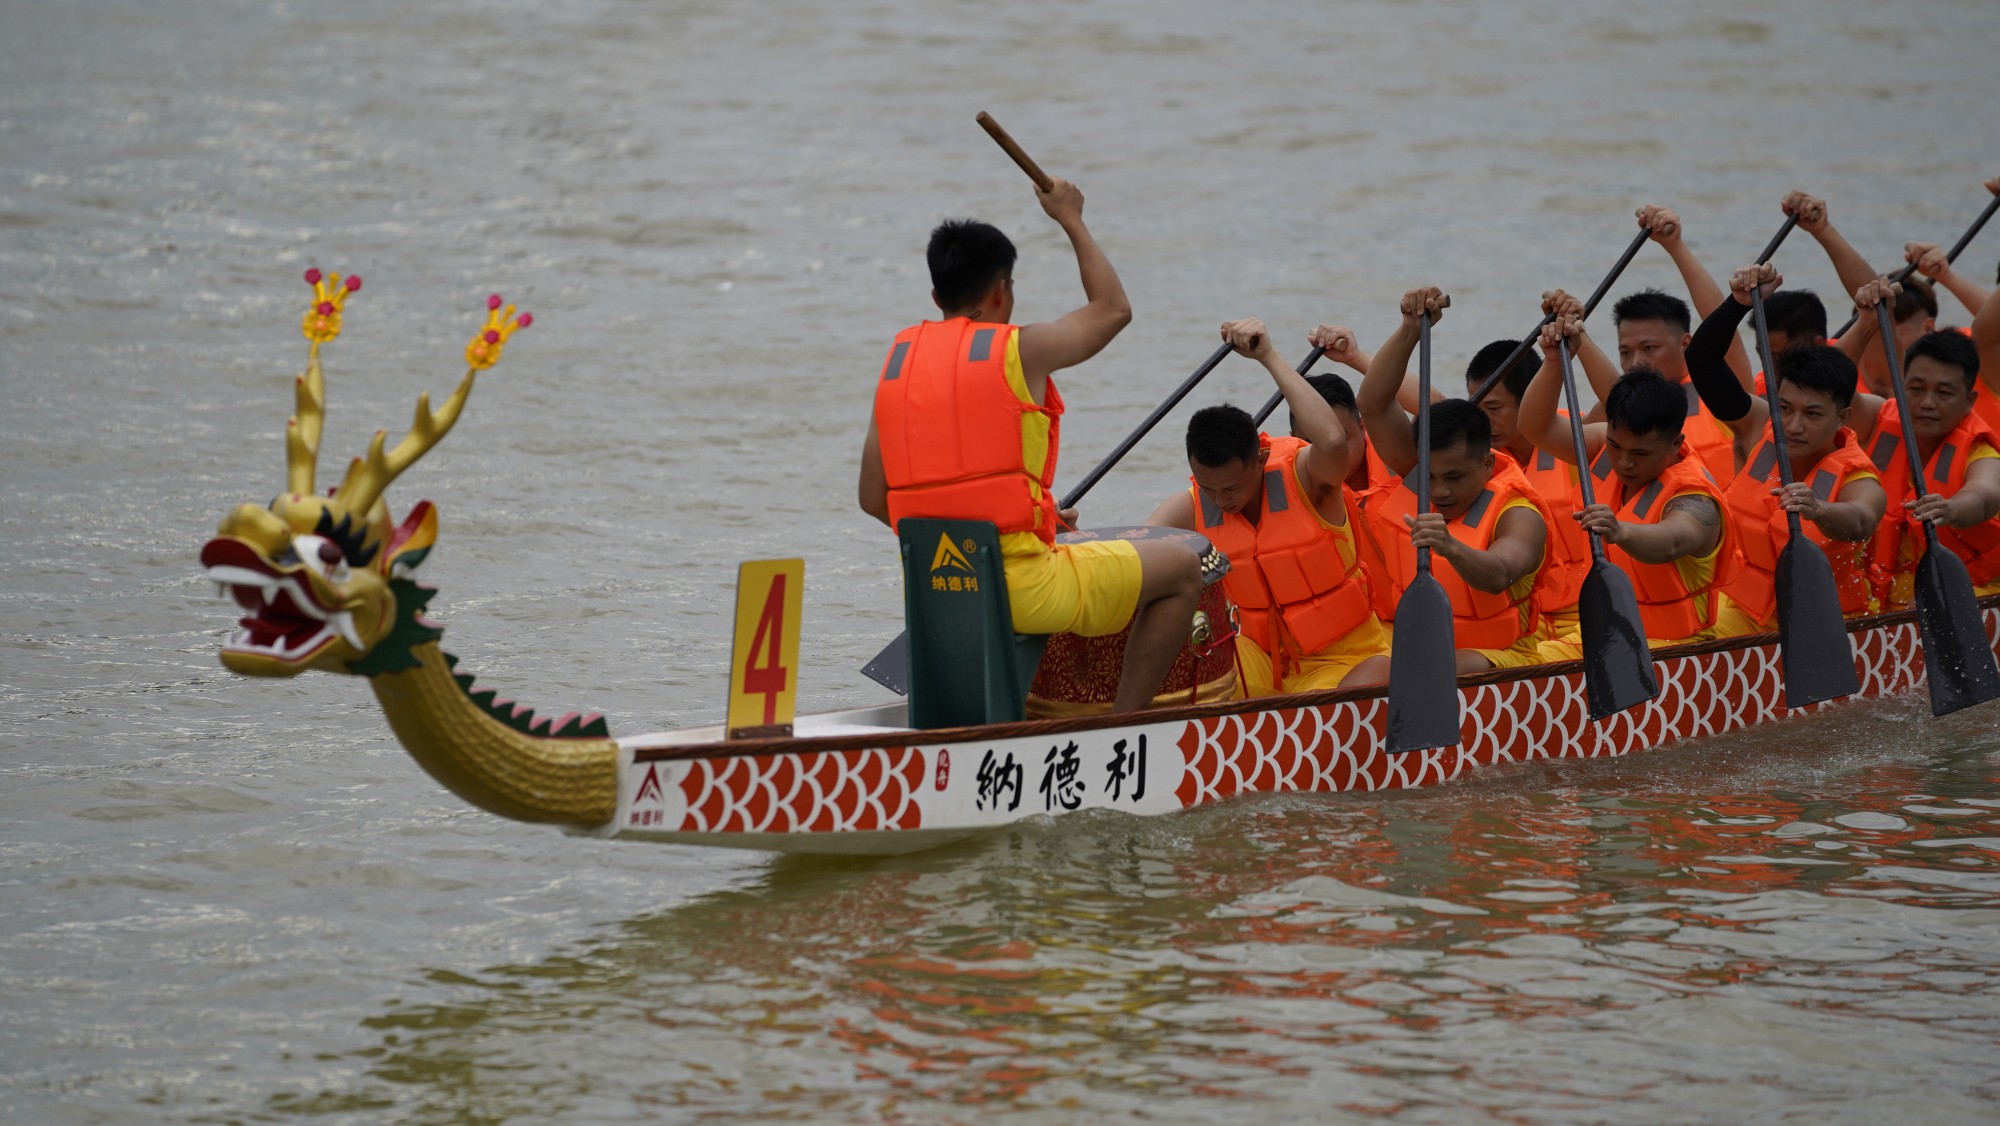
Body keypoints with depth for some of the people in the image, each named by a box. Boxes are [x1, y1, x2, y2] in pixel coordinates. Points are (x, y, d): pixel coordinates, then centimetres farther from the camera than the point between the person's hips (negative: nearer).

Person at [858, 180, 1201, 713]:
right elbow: (1113, 308, 13)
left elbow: (873, 499, 8)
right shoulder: (1018, 350, -6)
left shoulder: (898, 363, 8)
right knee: (1182, 569, 11)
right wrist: (1071, 220, 25)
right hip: (1020, 585, -6)